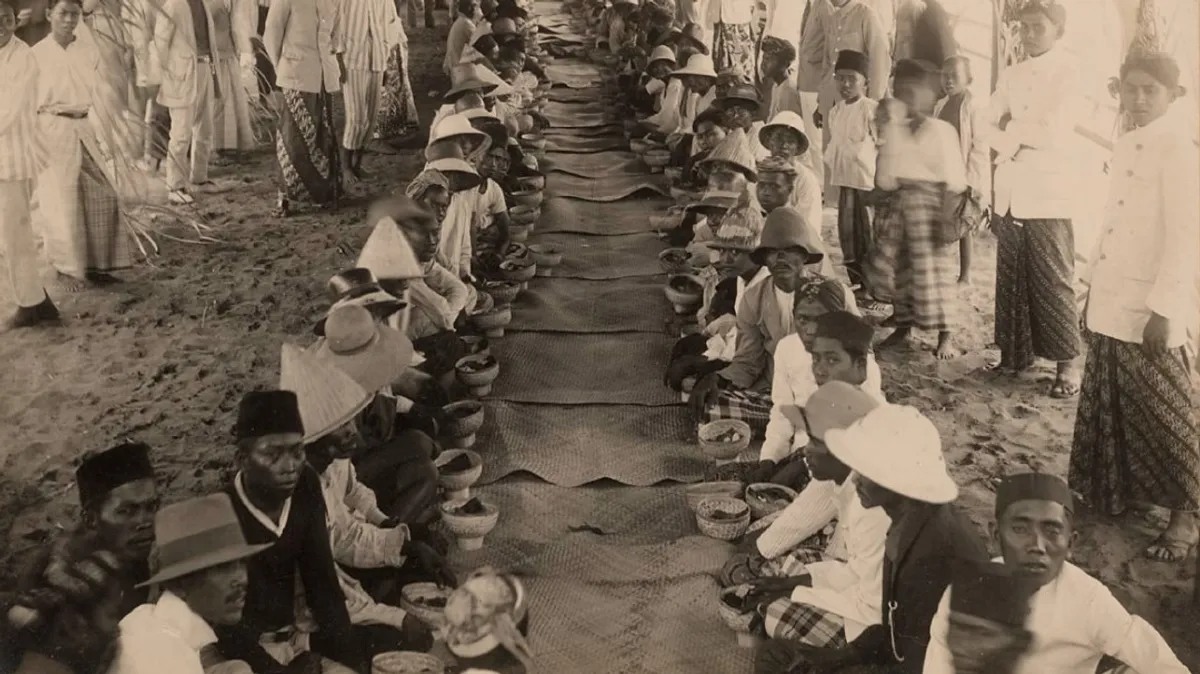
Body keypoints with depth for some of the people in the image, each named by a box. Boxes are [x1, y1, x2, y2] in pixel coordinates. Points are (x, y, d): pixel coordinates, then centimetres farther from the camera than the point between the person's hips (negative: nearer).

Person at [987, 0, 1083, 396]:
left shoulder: (1067, 74, -4)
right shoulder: (1010, 75, 14)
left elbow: (1053, 133, -15)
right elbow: (989, 126, 6)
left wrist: (1012, 130, -3)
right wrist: (1021, 137, -11)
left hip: (1048, 194, -5)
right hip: (1009, 194, 5)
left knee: (1053, 283, -4)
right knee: (1011, 279, 8)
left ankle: (1068, 364, 3)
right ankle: (1017, 352, 19)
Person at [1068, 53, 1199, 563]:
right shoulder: (1125, 148, 11)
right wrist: (1092, 291, 15)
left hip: (1150, 309, -7)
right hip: (1111, 303, 8)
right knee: (1109, 407, 15)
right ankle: (1114, 491, 30)